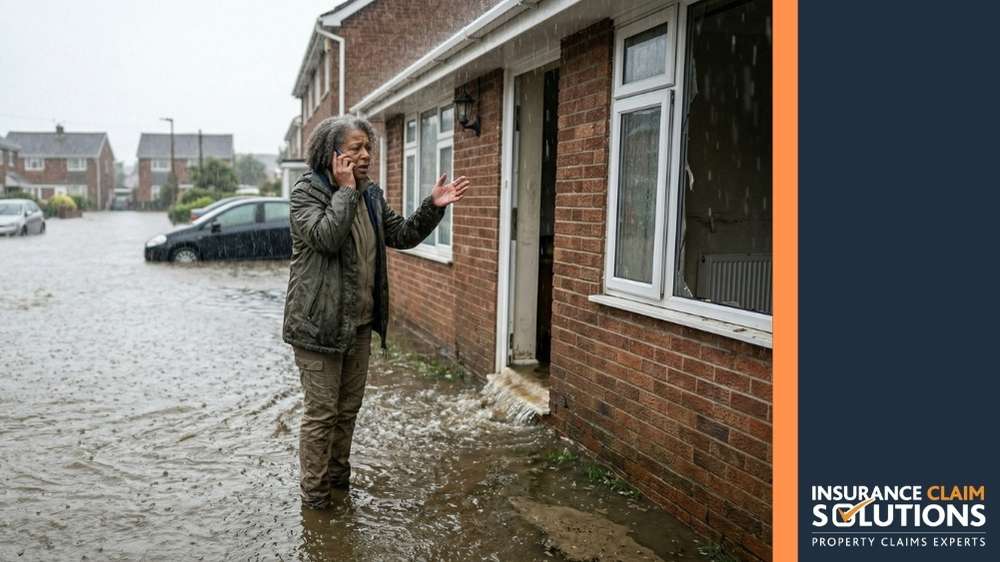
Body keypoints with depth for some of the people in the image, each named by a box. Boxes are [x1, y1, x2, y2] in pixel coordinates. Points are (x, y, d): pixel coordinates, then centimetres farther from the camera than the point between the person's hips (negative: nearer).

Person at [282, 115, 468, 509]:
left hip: (359, 322, 7)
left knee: (348, 407, 18)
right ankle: (314, 493, 15)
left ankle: (339, 477, 35)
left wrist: (432, 207, -2)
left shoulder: (370, 195, 11)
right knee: (321, 411, 1)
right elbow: (326, 237, -27)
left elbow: (402, 235, 11)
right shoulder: (307, 191, -10)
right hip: (320, 324, -7)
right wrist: (346, 190, -22)